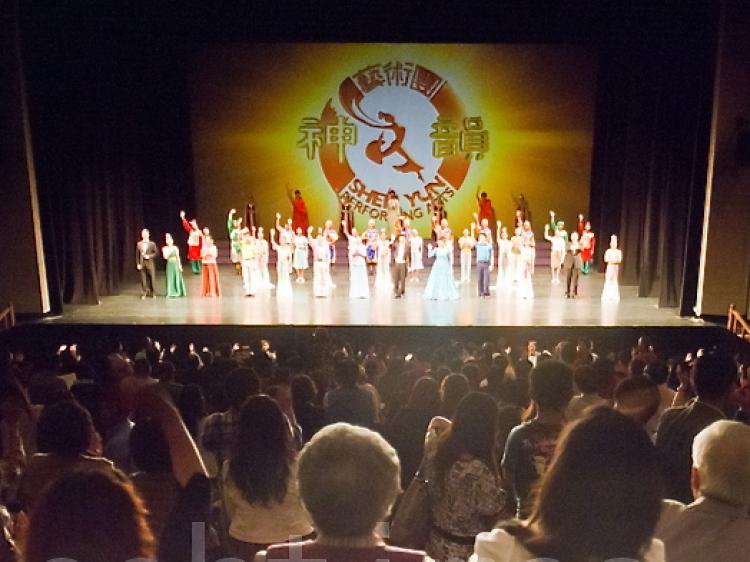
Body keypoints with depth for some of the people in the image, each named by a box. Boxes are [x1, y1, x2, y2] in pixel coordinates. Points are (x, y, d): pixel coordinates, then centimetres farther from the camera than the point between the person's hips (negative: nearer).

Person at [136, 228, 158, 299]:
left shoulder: (152, 244, 2)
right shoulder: (139, 244, 5)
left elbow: (156, 252, 0)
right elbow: (137, 255, 5)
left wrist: (149, 256, -14)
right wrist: (138, 264, -1)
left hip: (150, 263, -1)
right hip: (142, 263, 1)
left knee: (151, 278, 0)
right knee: (143, 279, 3)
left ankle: (152, 293, 11)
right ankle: (144, 294, 12)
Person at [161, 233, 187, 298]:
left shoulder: (175, 248, 4)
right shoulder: (165, 248, 0)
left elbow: (178, 257, 6)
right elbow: (165, 257, -13)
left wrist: (180, 265, 2)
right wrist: (169, 250, -13)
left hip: (176, 264, 2)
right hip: (170, 265, -1)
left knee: (177, 278, 5)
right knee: (171, 278, -1)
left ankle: (179, 292, 15)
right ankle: (171, 293, 4)